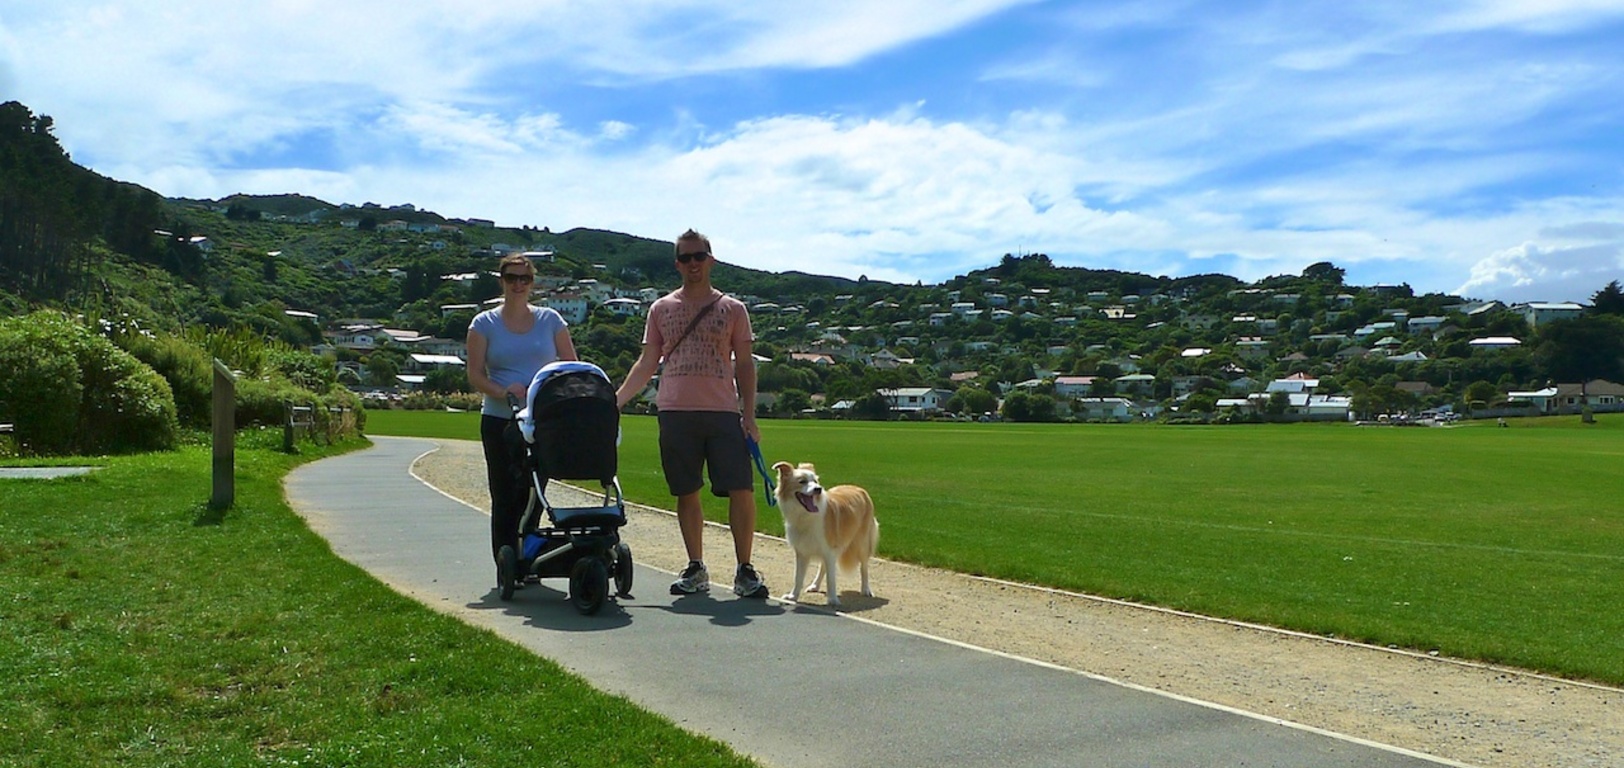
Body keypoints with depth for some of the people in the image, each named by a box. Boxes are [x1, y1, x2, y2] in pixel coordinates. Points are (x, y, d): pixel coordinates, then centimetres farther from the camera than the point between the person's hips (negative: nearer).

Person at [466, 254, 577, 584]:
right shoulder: (484, 324, 6)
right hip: (499, 421, -1)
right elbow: (475, 375, 0)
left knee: (534, 493, 3)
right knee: (504, 495, -1)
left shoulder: (550, 320, 10)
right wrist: (502, 391, -19)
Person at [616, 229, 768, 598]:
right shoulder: (661, 309, 12)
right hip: (676, 412, 1)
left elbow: (745, 364, 9)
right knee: (687, 493, 6)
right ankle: (696, 569, 17)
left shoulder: (732, 309, 9)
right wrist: (615, 400, 5)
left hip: (724, 413, -1)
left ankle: (744, 570, 3)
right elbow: (646, 364, 14)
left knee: (742, 490, -8)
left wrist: (749, 415, 0)